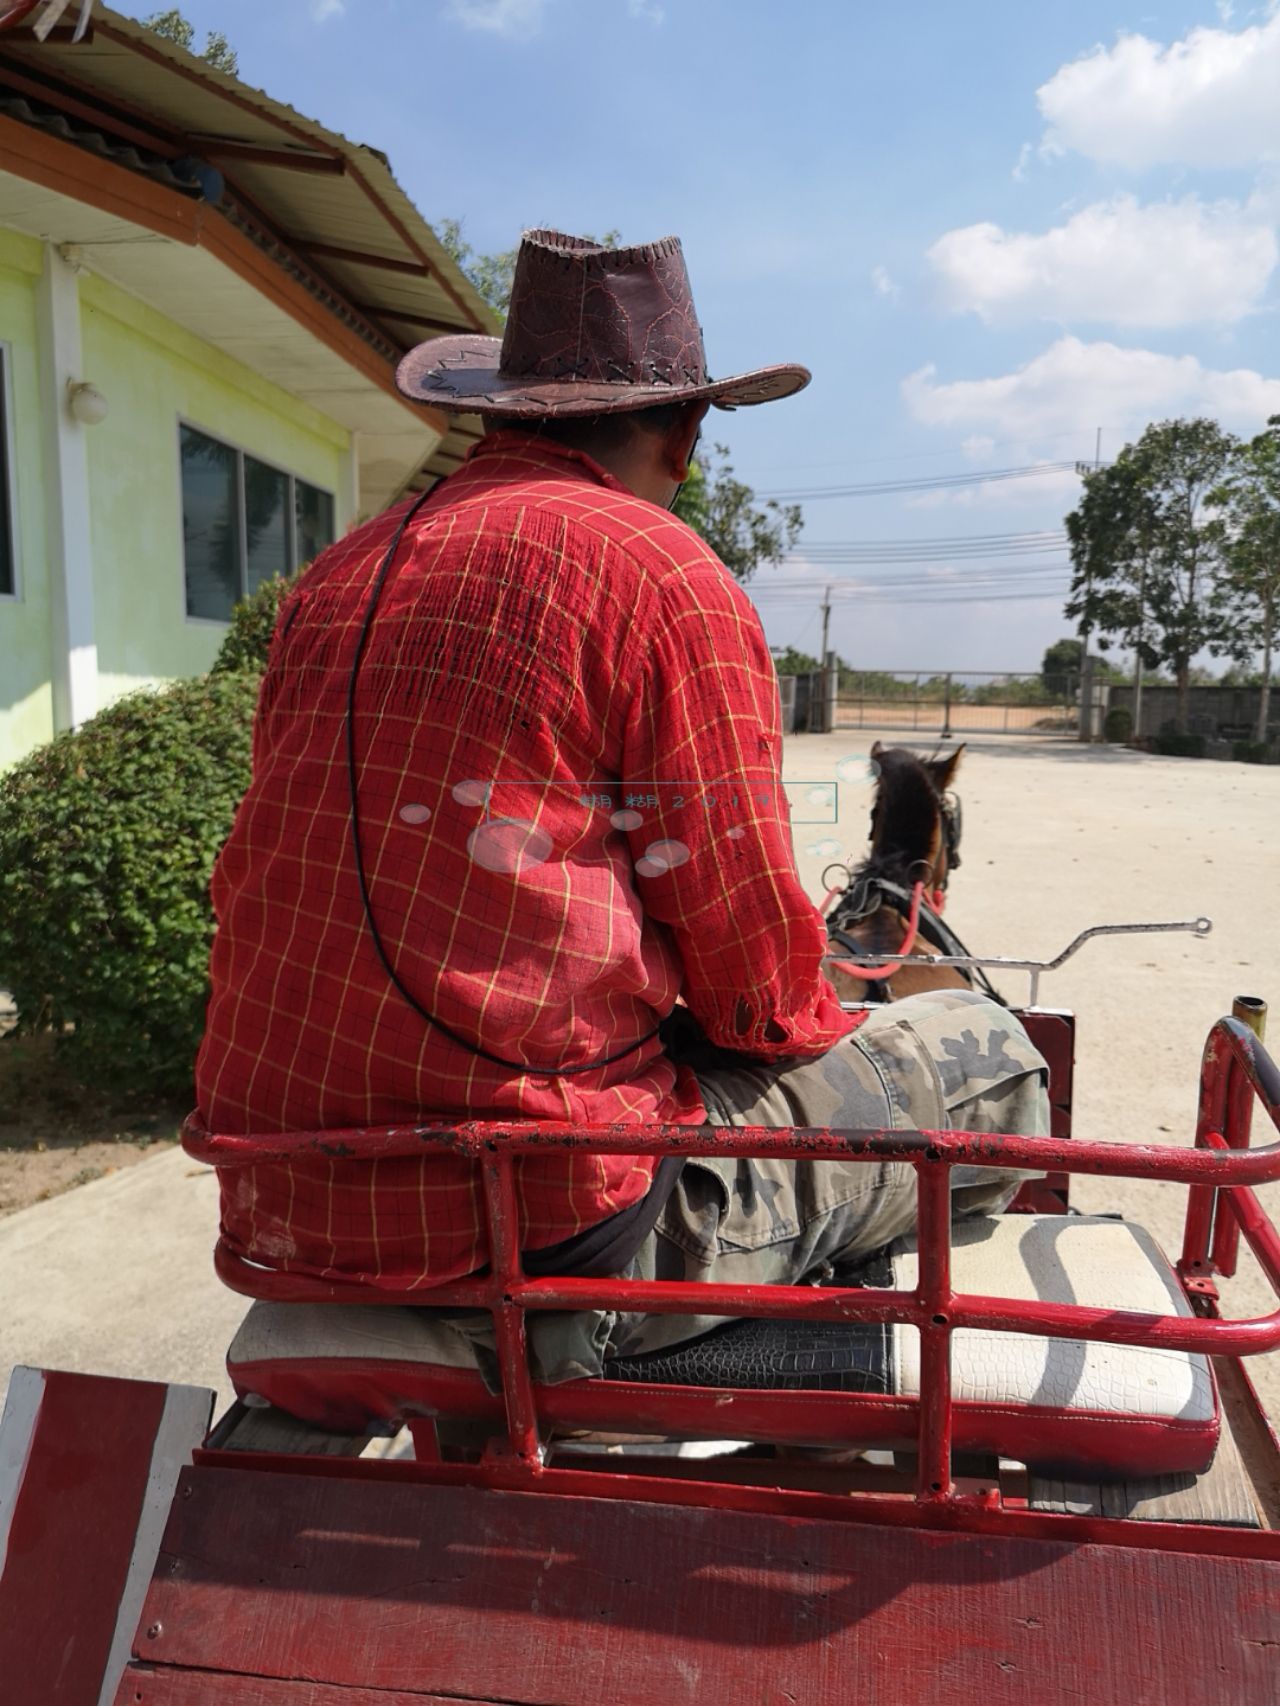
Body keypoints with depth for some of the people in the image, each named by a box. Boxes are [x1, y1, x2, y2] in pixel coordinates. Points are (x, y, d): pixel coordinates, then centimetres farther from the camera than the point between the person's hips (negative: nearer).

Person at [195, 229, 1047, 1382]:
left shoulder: (334, 577, 11)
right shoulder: (664, 573, -10)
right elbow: (751, 972, -11)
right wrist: (808, 1021, 14)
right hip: (549, 1234, -8)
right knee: (987, 1056, 7)